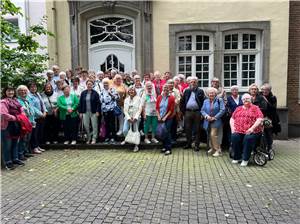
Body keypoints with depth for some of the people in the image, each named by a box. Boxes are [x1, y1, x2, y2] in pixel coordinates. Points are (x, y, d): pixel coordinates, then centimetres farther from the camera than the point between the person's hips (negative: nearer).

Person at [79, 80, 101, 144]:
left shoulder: (95, 93, -2)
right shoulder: (83, 93, 7)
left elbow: (98, 103, -4)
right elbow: (80, 103, 8)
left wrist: (97, 111, -10)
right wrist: (80, 112, 3)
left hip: (93, 112, -3)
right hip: (85, 112, 3)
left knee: (94, 126, 1)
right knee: (86, 126, 7)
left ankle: (94, 139, 12)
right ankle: (88, 138, 22)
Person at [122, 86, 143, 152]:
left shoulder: (138, 98, 1)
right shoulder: (126, 99, 11)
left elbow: (139, 109, -4)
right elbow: (125, 110, 5)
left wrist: (135, 118, -12)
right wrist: (129, 118, -8)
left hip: (136, 118, -3)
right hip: (128, 117, 3)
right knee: (125, 130, -9)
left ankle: (136, 145, 6)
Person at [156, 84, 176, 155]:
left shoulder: (171, 98, -5)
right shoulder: (159, 97, 6)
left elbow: (171, 109, -7)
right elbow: (157, 107, 8)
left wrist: (165, 117, -11)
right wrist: (159, 116, -3)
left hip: (168, 118, -4)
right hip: (160, 118, 4)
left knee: (167, 132, -8)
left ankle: (169, 149, -3)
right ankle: (164, 147, 22)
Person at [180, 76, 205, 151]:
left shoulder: (200, 91, 3)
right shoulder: (186, 91, 11)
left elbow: (203, 102, -3)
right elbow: (182, 101, 10)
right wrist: (183, 111, 4)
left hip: (197, 112, -2)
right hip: (188, 112, 3)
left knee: (197, 130, 2)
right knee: (188, 129, 8)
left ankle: (196, 145, 10)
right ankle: (188, 144, 21)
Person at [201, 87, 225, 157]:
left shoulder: (219, 100, -3)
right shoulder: (205, 101, 9)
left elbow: (222, 110, -10)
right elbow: (202, 110, 5)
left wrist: (214, 117, -14)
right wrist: (206, 116, -14)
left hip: (216, 121, -5)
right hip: (208, 121, 5)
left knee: (213, 135, -16)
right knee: (209, 135, 12)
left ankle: (218, 150, -6)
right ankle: (213, 148, 31)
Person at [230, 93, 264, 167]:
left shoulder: (255, 108, 9)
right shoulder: (238, 109, 22)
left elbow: (260, 119, -4)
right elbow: (232, 118, 20)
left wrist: (252, 128, -16)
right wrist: (232, 127, 2)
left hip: (251, 131, -3)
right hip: (239, 131, 3)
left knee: (248, 138, -33)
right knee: (234, 137, -26)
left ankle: (245, 159, -18)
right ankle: (237, 157, -11)